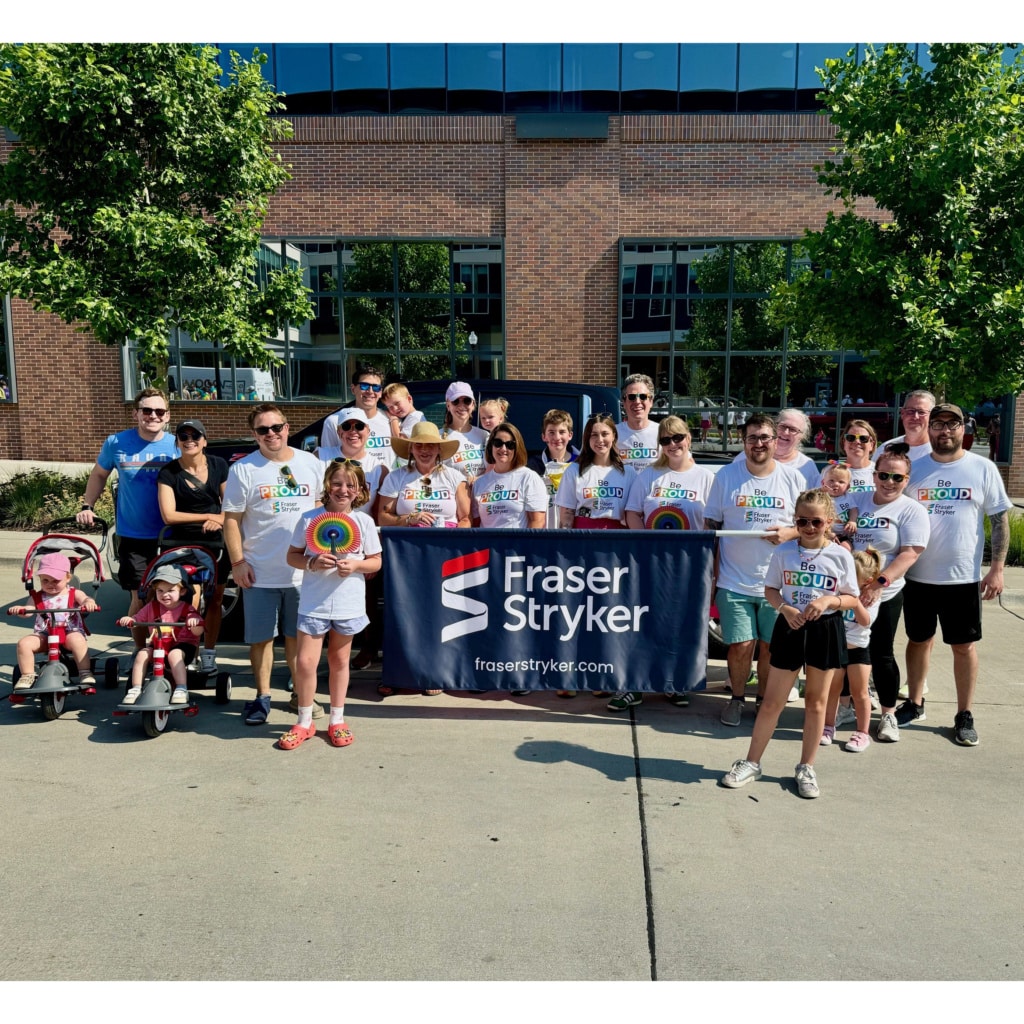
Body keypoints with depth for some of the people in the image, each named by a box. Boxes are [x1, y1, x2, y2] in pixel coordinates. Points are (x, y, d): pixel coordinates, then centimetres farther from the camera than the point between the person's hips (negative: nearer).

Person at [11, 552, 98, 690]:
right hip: (44, 634, 3)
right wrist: (20, 608, -28)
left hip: (70, 632, -3)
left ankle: (85, 673, -26)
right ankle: (27, 676, -9)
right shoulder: (38, 597, 13)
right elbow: (28, 609, -3)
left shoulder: (74, 594, 6)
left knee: (78, 641, -35)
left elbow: (85, 599, -13)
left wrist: (89, 602, -39)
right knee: (24, 643, -21)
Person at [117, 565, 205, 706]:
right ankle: (135, 690, -15)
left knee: (174, 654, -35)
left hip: (182, 644, -4)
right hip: (157, 645, 4)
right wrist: (128, 619, -12)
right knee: (142, 654, -22)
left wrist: (194, 622, -34)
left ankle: (181, 689, -33)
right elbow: (137, 620, 11)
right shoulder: (152, 607, 6)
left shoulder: (187, 609, -4)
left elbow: (198, 632, -12)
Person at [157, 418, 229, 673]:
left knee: (214, 600, 8)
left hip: (215, 542, 2)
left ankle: (208, 653, 21)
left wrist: (219, 521, -14)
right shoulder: (168, 473, -4)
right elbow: (169, 515, -11)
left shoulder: (219, 466, 3)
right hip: (182, 544, -2)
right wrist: (208, 516, -11)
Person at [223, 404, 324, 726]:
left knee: (298, 636, 12)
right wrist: (237, 562, -8)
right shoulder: (243, 469, -2)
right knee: (260, 638, 6)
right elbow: (231, 519, -1)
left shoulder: (311, 463, 6)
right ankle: (262, 696, 21)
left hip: (303, 570, 2)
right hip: (260, 573, -2)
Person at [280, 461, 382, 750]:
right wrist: (311, 563, -18)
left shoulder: (364, 521, -2)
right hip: (313, 603, -1)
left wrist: (355, 565, -17)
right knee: (305, 663, -3)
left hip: (348, 604, 1)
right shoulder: (309, 518, -4)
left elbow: (376, 562, 3)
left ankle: (337, 720, 30)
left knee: (339, 661, 14)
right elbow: (292, 556, 2)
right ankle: (304, 722, 17)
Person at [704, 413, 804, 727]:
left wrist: (790, 532, -12)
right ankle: (737, 698, 23)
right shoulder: (726, 476, 1)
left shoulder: (793, 478, 3)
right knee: (740, 645, 0)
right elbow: (711, 527, 4)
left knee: (771, 646, 8)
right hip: (734, 581, -1)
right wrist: (711, 574, -1)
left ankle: (765, 700, 29)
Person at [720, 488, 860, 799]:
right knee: (772, 701, 5)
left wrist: (828, 601, -20)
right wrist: (785, 608, -17)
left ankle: (806, 768, 26)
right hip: (789, 628, 0)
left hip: (826, 630, 0)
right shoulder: (784, 551, -3)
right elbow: (770, 590, 3)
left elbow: (851, 598, 0)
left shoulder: (841, 555, -5)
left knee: (816, 701, 12)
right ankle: (751, 763, 18)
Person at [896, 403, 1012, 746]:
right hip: (918, 575, 1)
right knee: (919, 640, 14)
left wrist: (997, 569, -6)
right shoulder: (914, 468, 2)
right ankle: (914, 703, 29)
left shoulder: (983, 469, -1)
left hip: (964, 577, -1)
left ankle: (964, 716, 20)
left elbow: (1000, 519, 1)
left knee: (964, 646, 7)